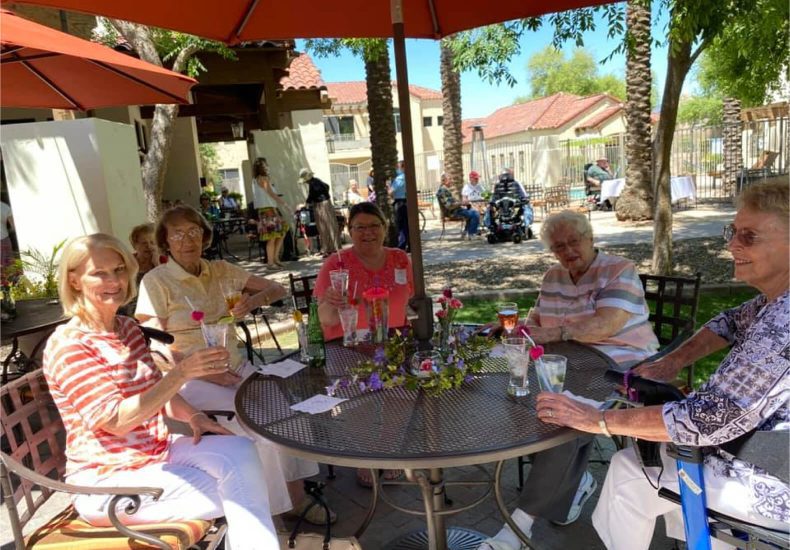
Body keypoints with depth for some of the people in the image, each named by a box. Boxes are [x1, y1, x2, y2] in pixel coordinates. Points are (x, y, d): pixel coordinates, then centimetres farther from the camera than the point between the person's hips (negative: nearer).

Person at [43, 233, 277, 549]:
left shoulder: (128, 328, 6)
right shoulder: (67, 345, -17)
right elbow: (115, 420, -25)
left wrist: (192, 416, -4)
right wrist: (180, 373, -35)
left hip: (157, 450, 7)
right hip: (108, 481, -6)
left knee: (239, 451, -17)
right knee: (238, 497, -16)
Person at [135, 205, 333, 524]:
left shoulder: (218, 270, 9)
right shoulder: (155, 282, -5)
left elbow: (277, 289, 11)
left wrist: (254, 300, -11)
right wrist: (205, 373, -18)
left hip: (234, 368, 5)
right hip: (191, 379, -5)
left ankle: (296, 495, -7)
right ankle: (278, 504, -7)